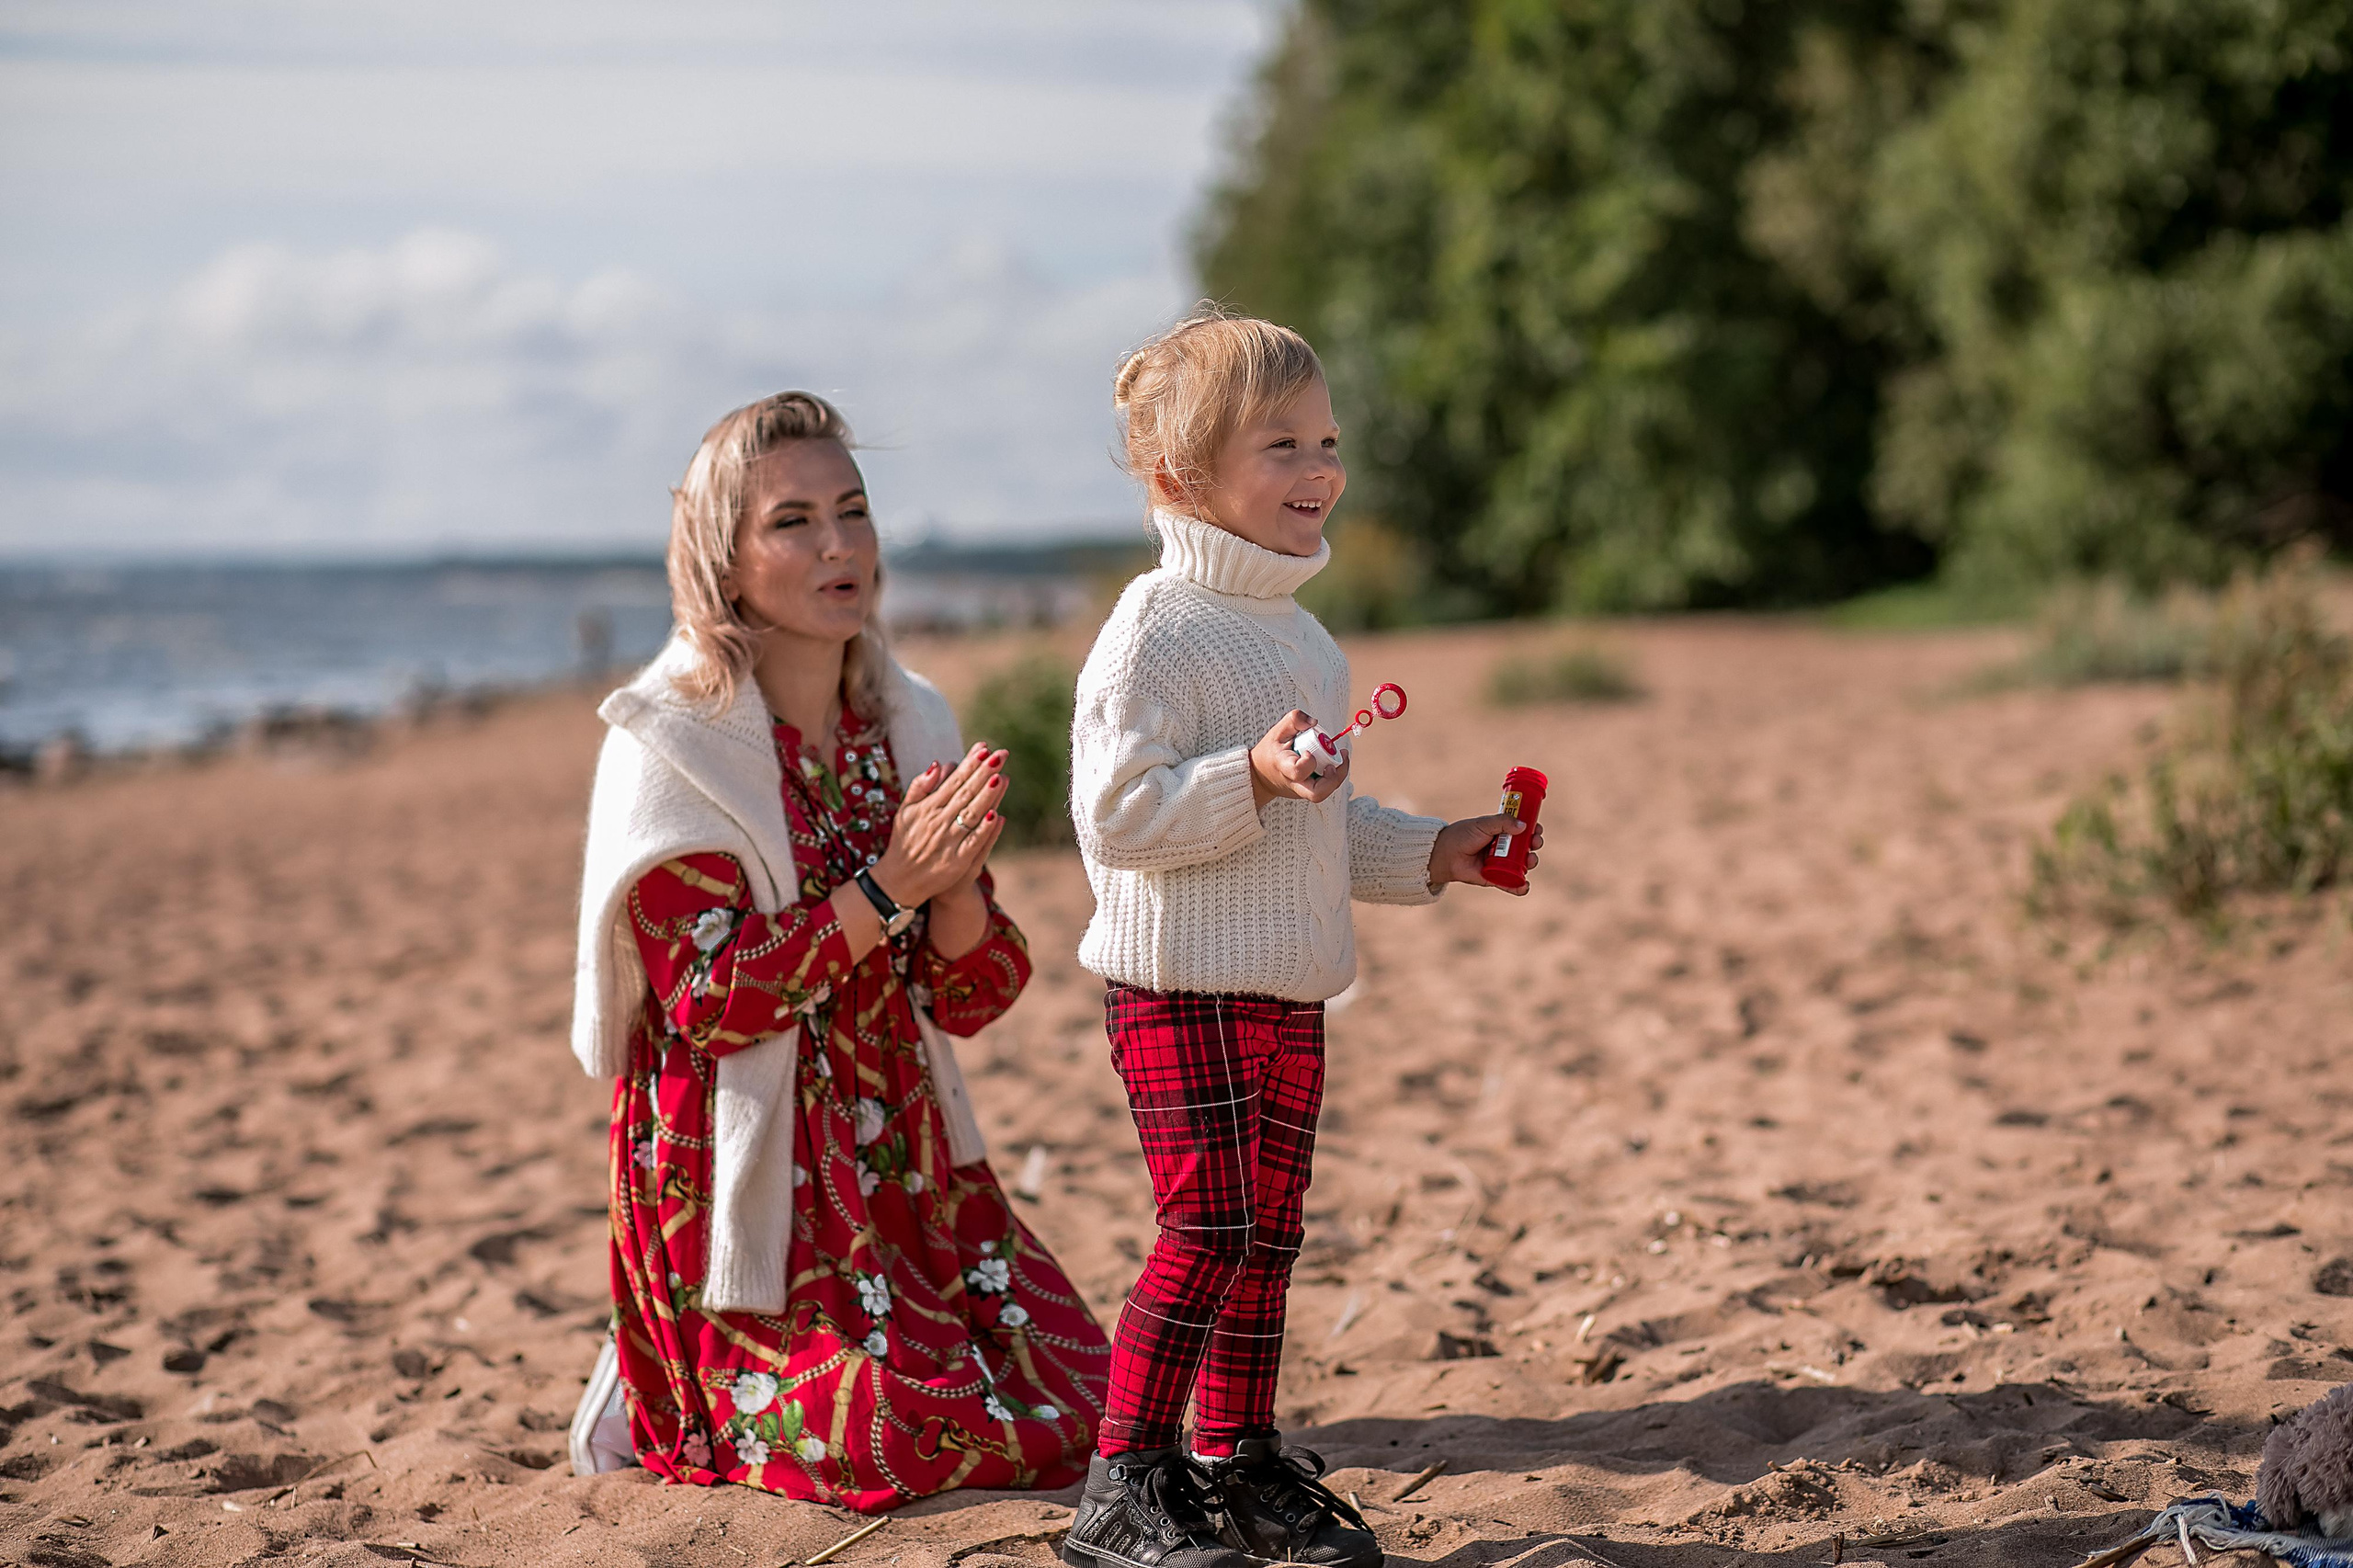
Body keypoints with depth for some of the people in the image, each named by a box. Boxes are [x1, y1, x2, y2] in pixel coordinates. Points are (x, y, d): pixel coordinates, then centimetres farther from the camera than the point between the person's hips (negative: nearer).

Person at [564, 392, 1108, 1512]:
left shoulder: (910, 726, 5)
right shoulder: (670, 746, -12)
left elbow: (972, 998, 2)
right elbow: (711, 1000, -18)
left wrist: (957, 881, -19)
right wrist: (890, 885, -24)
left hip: (904, 1157, 6)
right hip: (745, 1168, -6)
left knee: (1065, 1415, 1)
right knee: (901, 1444, -16)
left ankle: (734, 1378, 22)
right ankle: (673, 1405, 14)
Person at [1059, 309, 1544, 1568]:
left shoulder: (1303, 640, 16)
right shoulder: (1155, 634, -12)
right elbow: (1115, 812, -20)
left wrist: (1432, 855, 17)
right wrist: (1253, 780, -28)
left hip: (1292, 990, 8)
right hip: (1181, 987, -8)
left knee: (1268, 1229, 10)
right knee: (1208, 1226, -11)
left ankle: (1238, 1463, 21)